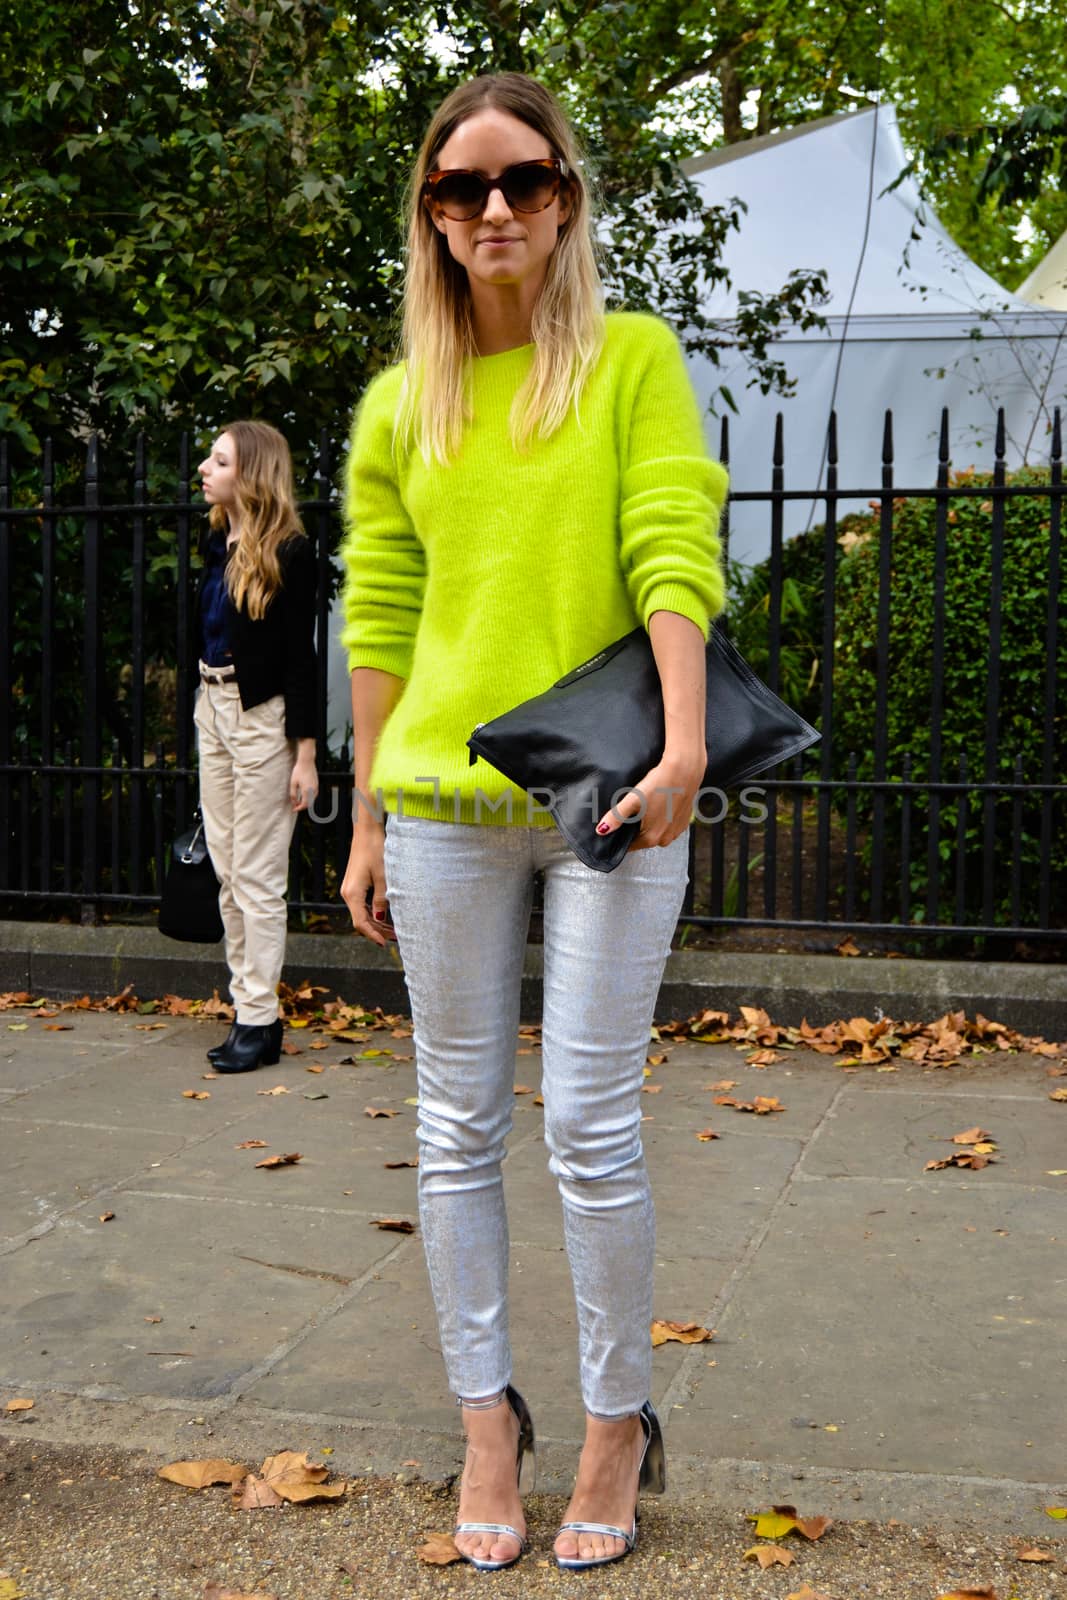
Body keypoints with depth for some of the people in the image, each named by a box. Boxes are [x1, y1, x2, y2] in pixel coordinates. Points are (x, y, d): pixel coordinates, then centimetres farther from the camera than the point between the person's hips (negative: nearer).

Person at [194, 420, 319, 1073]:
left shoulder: (290, 552, -13)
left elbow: (301, 657, -13)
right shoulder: (220, 542, 9)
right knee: (228, 870, 9)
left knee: (258, 877, -2)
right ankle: (249, 1006, 17)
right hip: (212, 706, 8)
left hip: (262, 715, -8)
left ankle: (259, 1021, 6)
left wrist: (306, 754, -14)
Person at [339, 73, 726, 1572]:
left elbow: (675, 558, -8)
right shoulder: (400, 404, 10)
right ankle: (487, 1417, 23)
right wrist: (368, 822, 10)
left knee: (590, 1130, -1)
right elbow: (380, 619, 11)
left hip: (607, 794, -3)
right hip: (443, 800, 3)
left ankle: (619, 1423, 19)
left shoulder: (633, 358, 2)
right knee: (459, 1125, 8)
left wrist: (685, 740, -22)